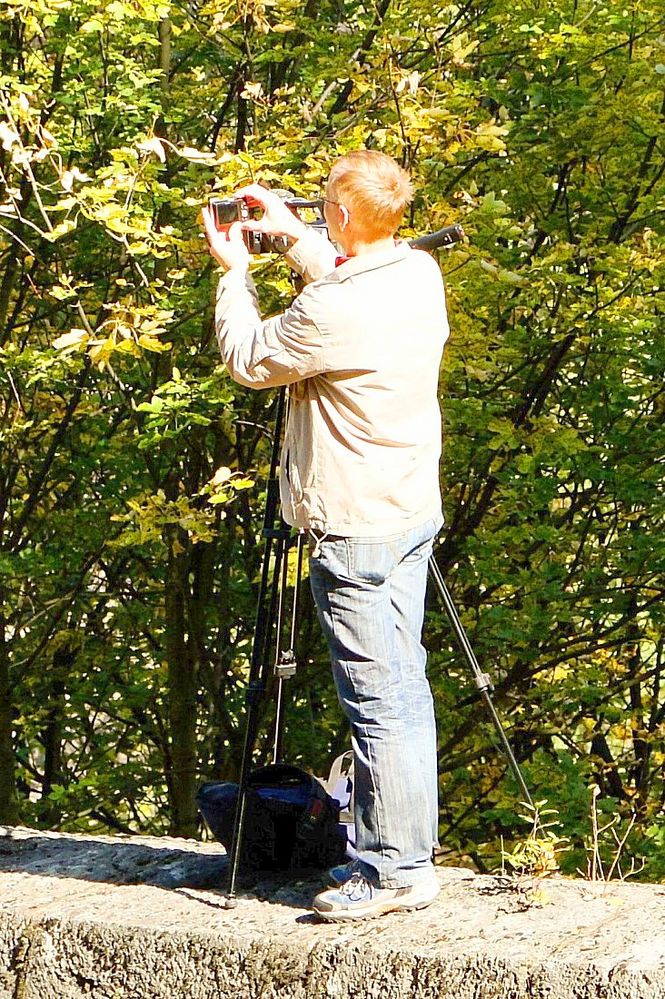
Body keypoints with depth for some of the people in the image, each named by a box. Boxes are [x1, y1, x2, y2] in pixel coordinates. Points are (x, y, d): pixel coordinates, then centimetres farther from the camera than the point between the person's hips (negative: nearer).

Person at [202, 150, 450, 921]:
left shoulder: (335, 312, -23)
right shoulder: (420, 275, 3)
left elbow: (249, 361, -5)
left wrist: (235, 271, 7)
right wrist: (288, 234, 27)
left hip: (356, 530, -9)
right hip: (414, 512, 9)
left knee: (377, 699, -4)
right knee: (404, 687, 13)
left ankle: (398, 870, 2)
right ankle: (404, 853, 21)